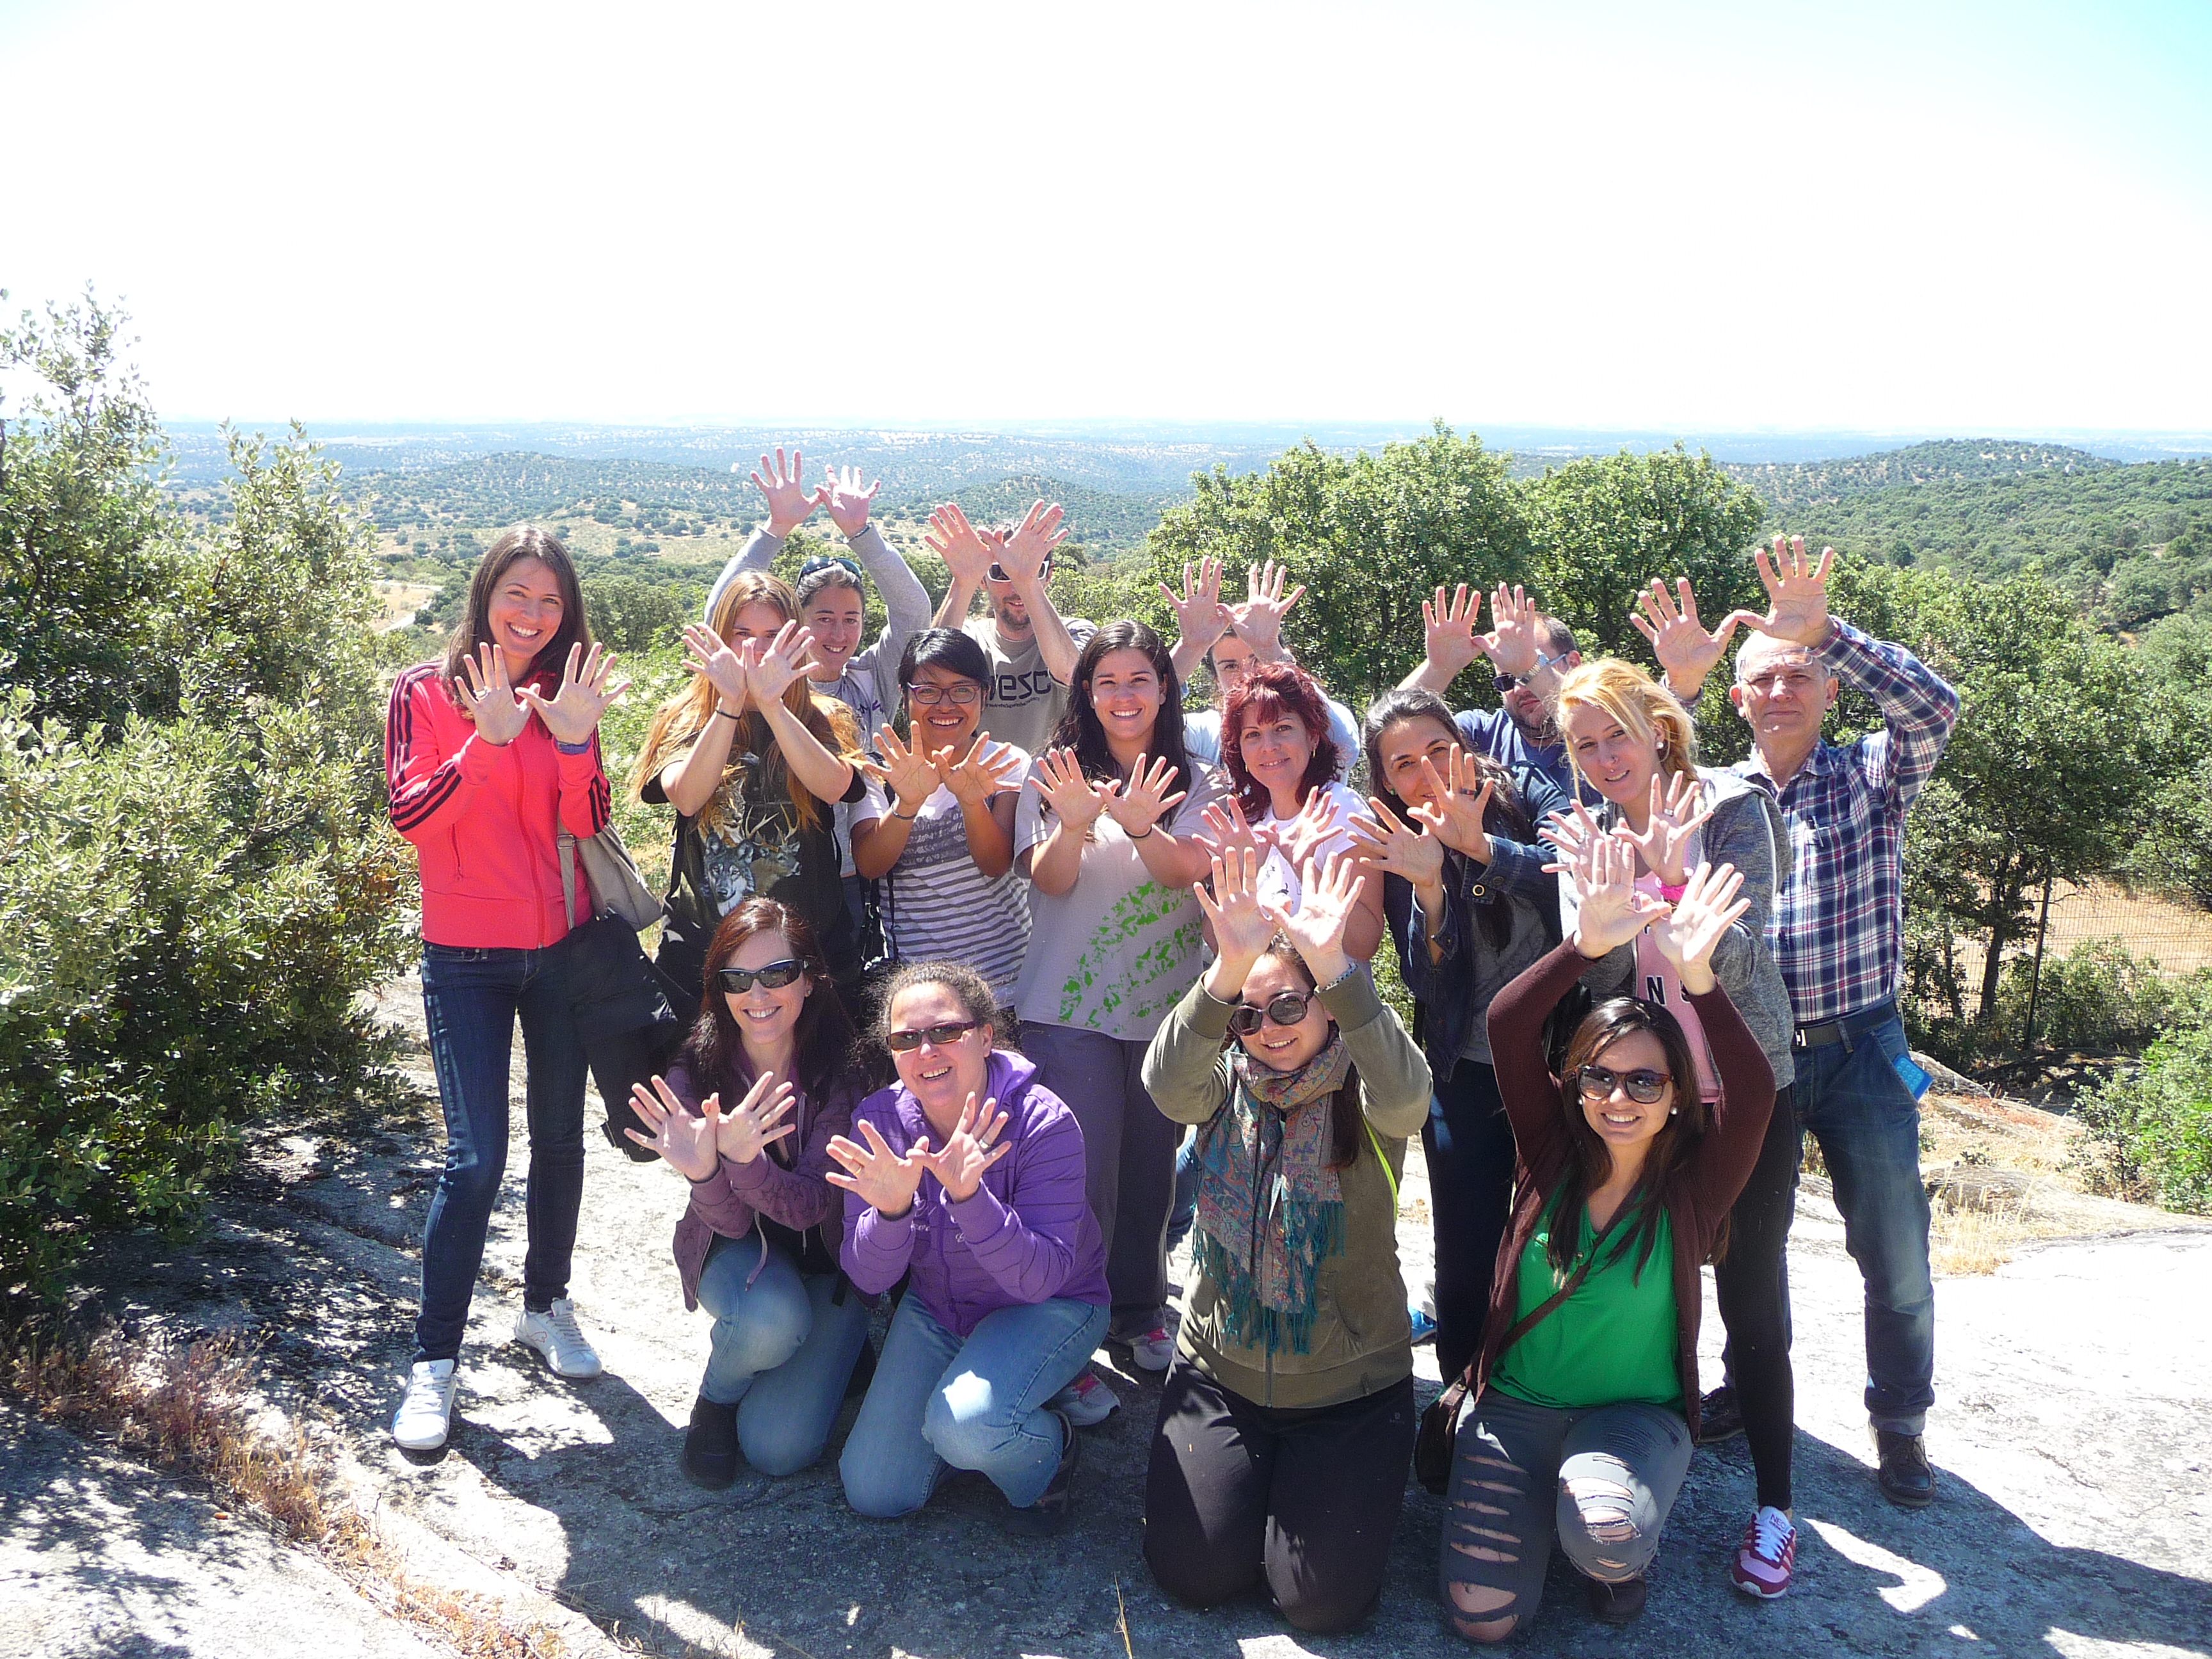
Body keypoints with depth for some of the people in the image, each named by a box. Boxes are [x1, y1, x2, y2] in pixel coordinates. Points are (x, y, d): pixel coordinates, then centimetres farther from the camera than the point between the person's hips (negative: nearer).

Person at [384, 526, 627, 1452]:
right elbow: (410, 815, -15)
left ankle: (545, 1307, 32)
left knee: (560, 1138, 12)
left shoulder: (569, 696, 5)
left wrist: (575, 741, -20)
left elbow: (588, 827, -4)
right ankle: (434, 1359, 5)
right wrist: (489, 740, -26)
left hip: (561, 948, 4)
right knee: (476, 1156, -8)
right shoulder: (426, 693, -3)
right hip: (466, 956, -4)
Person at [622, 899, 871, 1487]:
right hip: (737, 1251, 0)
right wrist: (702, 1171, -45)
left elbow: (810, 1206, -27)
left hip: (827, 1262, 0)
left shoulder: (842, 1071, -23)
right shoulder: (694, 1077, -21)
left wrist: (745, 1160, -48)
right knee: (770, 1320, -36)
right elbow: (732, 1221, -21)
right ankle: (718, 1397, 0)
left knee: (780, 1446, -15)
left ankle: (833, 1352, 18)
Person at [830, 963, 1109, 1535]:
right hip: (935, 1310, 4)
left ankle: (1051, 1452, 2)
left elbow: (1040, 1278, -31)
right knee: (874, 1494, -1)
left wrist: (969, 1197, -47)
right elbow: (868, 1277, -16)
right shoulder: (879, 1120, -16)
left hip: (1049, 1307, -4)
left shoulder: (1043, 1123, -28)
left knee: (967, 1424, -32)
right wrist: (890, 1210, -38)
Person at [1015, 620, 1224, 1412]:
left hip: (1169, 1004, 3)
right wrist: (1074, 824, -30)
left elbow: (1190, 871, -10)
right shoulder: (1056, 772, 1)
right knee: (1080, 1177, -6)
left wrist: (1140, 826, -30)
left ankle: (1140, 1312, 32)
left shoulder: (1197, 783, 6)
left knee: (1150, 1169, 13)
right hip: (1069, 1007, -3)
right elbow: (1050, 879, -9)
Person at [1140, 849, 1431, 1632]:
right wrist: (1225, 975, -48)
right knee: (1193, 1574, -5)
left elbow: (1405, 1093, -36)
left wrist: (1336, 968, -52)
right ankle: (1253, 1471, 26)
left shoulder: (1363, 1098, -11)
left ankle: (1339, 1478, 24)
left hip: (1351, 1385, -2)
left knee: (1322, 1598, -7)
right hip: (1219, 1372, 2)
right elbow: (1165, 1081, -28)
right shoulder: (1222, 1088, -4)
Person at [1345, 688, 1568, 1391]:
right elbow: (1425, 981, -11)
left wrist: (1479, 843, -36)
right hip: (1465, 1075, 1)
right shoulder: (1397, 846, -1)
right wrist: (1429, 888, -27)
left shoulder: (1524, 795, -5)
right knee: (1466, 1259, 7)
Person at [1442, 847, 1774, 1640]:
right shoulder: (1550, 1154, -6)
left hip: (1636, 1415, -2)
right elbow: (1505, 1026, -19)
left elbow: (1753, 1091, -29)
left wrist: (1696, 976, -43)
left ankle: (1613, 1552, 5)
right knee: (1484, 1615, -12)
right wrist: (1585, 945, -35)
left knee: (1606, 1536, -35)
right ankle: (1550, 1497, 19)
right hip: (1516, 1405, 2)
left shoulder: (1693, 1182, -10)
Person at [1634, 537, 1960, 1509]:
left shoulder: (1871, 776, 1)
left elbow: (1935, 709, -18)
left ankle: (1900, 1423, 25)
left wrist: (1825, 631, -27)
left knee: (1896, 1256, 4)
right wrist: (1677, 687, -23)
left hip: (1859, 1051, -1)